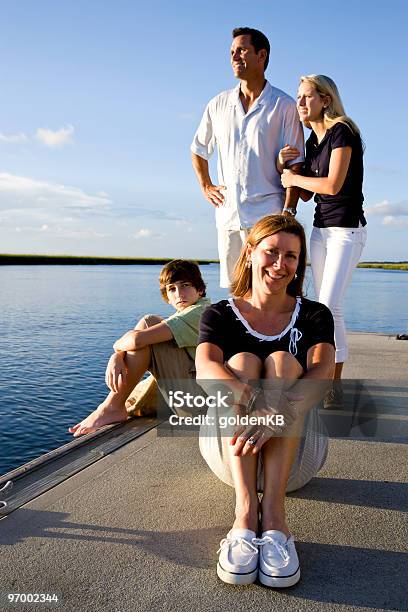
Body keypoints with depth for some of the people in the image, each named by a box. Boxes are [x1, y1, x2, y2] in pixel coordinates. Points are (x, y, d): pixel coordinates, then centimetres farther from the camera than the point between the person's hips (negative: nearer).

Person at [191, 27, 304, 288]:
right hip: (228, 214, 4)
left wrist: (288, 212, -12)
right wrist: (206, 187, 14)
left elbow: (295, 164, -3)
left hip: (268, 214, -4)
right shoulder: (218, 105, 14)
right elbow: (198, 150, 27)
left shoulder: (284, 106, 1)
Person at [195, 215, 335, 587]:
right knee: (242, 361, -24)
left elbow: (322, 373, -18)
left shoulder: (314, 316, 3)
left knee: (282, 361, -24)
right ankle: (246, 511, -39)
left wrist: (277, 413, -41)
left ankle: (274, 514, -37)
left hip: (296, 453, 0)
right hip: (228, 450, 0)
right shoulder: (220, 315, 3)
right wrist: (250, 396, -43)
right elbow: (205, 369, -19)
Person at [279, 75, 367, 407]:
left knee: (330, 306, -14)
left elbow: (333, 184, -22)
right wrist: (284, 165, 1)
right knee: (323, 307, 7)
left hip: (347, 229, -8)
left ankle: (335, 384, -3)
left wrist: (294, 178, -7)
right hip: (320, 229, 8)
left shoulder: (341, 131, -10)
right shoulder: (312, 141, 13)